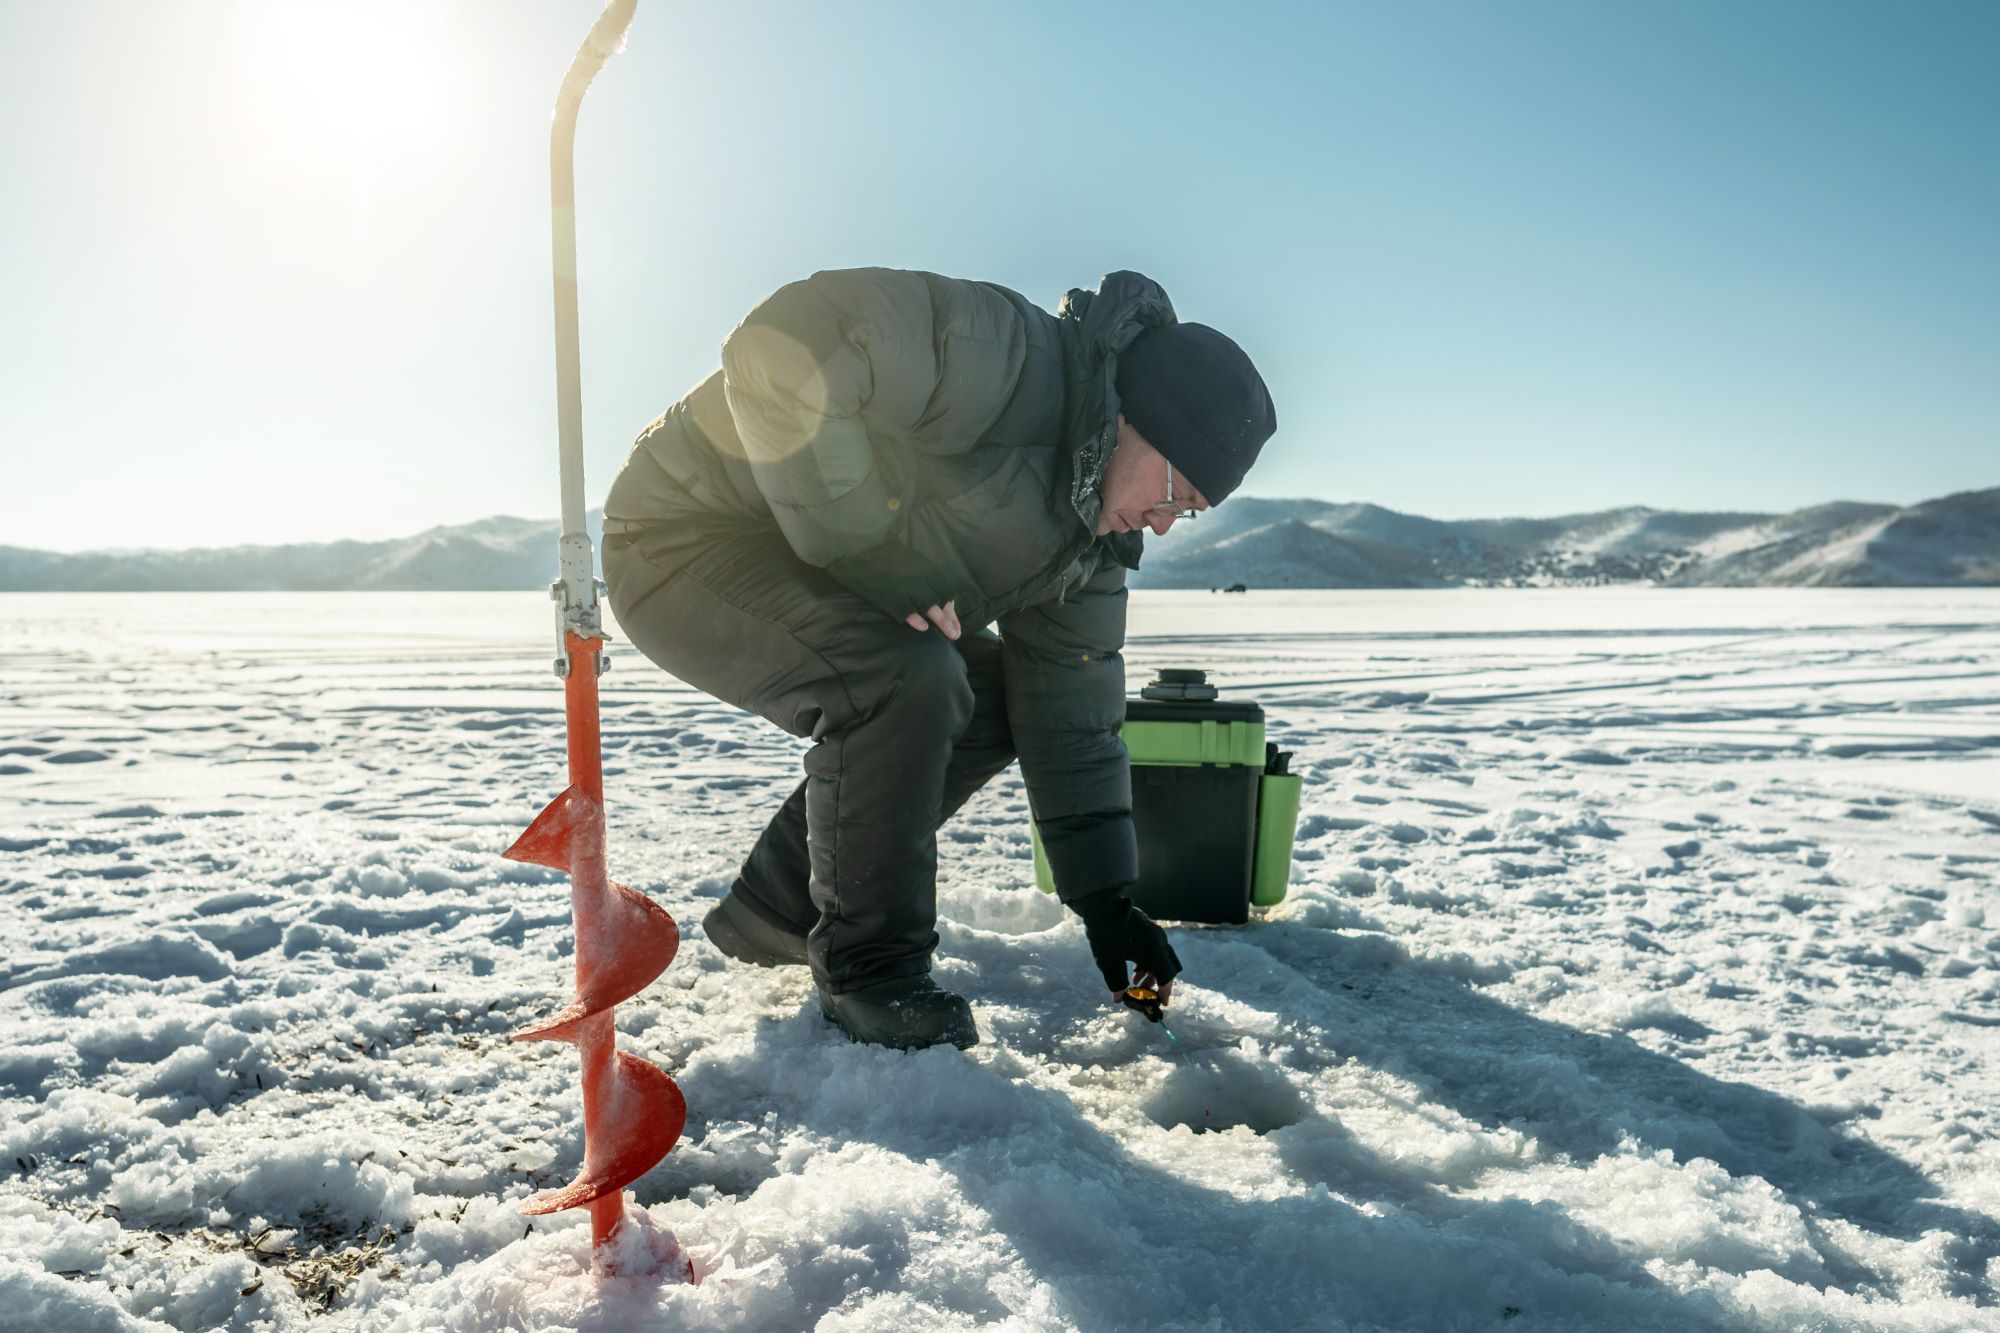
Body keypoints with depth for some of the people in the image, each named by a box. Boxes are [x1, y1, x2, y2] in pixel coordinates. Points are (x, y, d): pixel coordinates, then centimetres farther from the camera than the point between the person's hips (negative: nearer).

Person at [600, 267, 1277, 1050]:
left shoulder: (1092, 536, 2)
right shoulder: (1004, 361, -27)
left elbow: (1072, 714, 4)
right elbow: (783, 347, -36)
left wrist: (1104, 899, 1)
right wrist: (857, 544, -32)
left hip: (809, 574, 9)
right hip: (684, 537, -9)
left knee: (990, 702, 5)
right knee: (908, 681, -30)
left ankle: (776, 907, 14)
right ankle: (868, 970, -9)